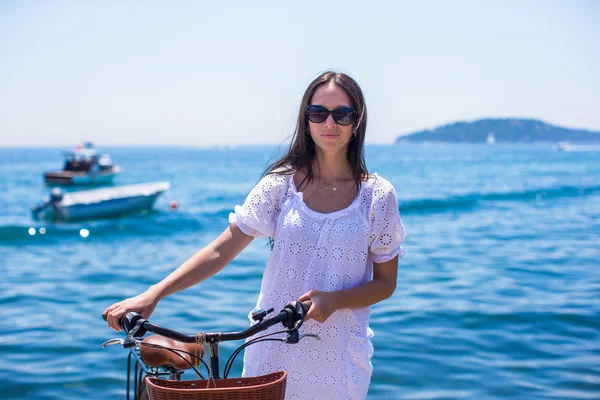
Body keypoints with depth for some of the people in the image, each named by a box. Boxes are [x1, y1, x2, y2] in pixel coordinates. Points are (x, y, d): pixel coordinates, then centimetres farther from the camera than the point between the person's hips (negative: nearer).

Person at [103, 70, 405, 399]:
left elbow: (385, 282, 1)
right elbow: (220, 251, -6)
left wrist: (333, 300, -17)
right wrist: (153, 294, -16)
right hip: (273, 348, 1)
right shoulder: (281, 183, -3)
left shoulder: (378, 195, -4)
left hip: (338, 359, 0)